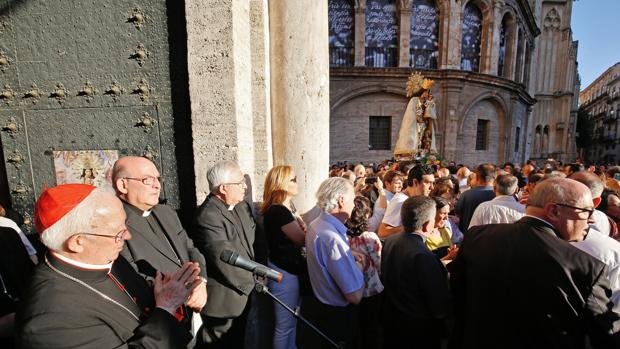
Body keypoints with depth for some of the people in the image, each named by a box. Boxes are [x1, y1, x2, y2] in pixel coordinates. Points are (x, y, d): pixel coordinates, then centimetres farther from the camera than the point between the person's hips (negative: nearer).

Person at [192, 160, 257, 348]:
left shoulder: (242, 206, 0)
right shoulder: (208, 217, -26)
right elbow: (226, 262, -25)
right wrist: (252, 284, -12)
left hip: (243, 293, 8)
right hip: (223, 301, -8)